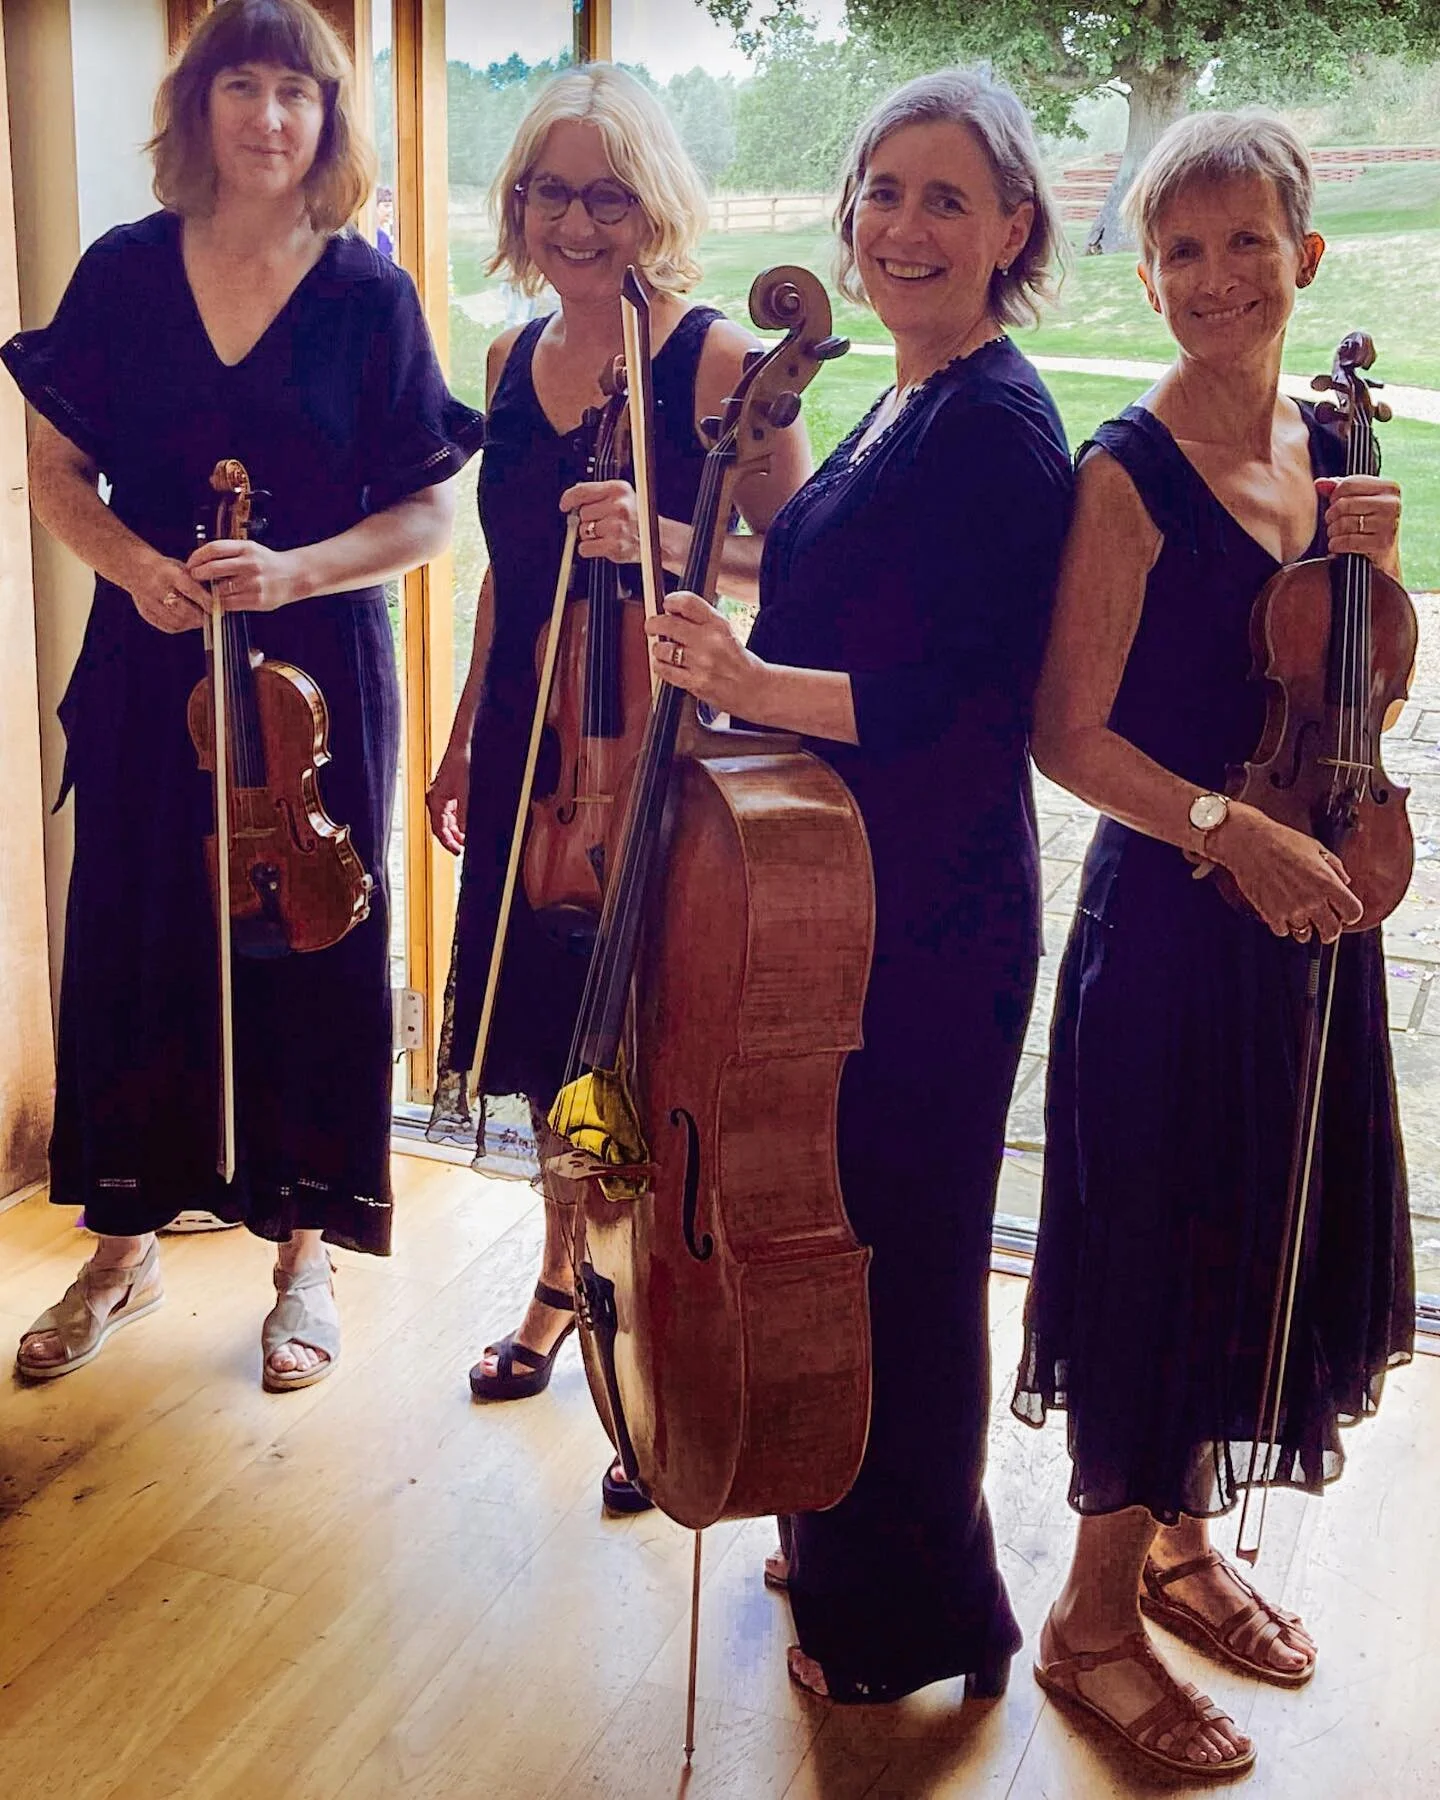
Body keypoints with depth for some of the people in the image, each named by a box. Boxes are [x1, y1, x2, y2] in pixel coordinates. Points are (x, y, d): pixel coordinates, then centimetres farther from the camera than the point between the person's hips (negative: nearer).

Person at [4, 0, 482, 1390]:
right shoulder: (123, 273, 3)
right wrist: (135, 563, -12)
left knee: (310, 951, 5)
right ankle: (124, 1244, 27)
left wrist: (293, 570, -18)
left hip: (315, 674, -1)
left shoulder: (369, 295, -2)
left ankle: (303, 1252, 23)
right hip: (146, 667, 2)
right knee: (132, 944, 8)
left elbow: (425, 512, -3)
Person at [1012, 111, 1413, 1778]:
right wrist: (1230, 827, -24)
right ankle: (1093, 1620, 21)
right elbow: (1071, 732, -15)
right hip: (1171, 917, -7)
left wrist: (1373, 566, -6)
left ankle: (1181, 1541, 39)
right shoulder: (1133, 472, -13)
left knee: (1273, 1232, 17)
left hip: (1309, 904, 7)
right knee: (1163, 1247, 2)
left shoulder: (1325, 446, 7)